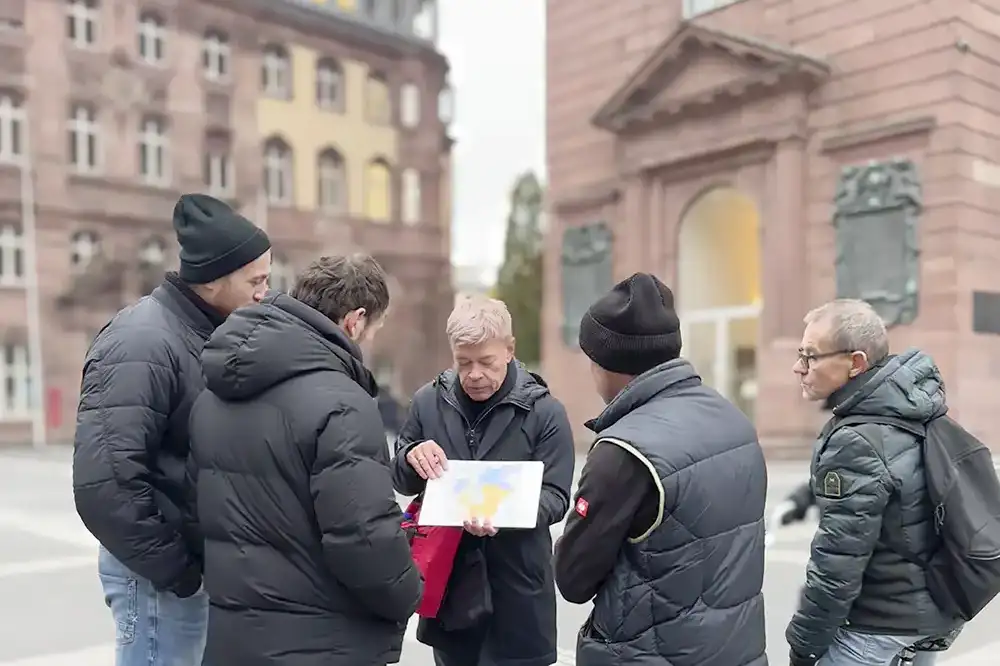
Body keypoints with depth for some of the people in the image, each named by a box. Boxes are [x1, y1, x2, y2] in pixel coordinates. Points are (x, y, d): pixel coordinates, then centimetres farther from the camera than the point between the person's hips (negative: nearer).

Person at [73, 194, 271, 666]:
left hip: (202, 560, 8)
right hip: (162, 575, -8)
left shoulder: (208, 335, 8)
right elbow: (102, 484, -27)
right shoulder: (142, 343, -20)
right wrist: (172, 568, -18)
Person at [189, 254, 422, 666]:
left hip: (233, 633, 8)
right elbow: (363, 538, -25)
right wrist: (406, 596, -7)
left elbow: (202, 506, 12)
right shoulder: (338, 404, -21)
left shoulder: (212, 396, 6)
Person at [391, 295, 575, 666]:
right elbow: (402, 483, 10)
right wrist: (411, 458, -13)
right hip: (447, 585, 3)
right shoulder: (428, 402, 2)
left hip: (516, 590, -3)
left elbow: (555, 497, -7)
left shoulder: (544, 412, -7)